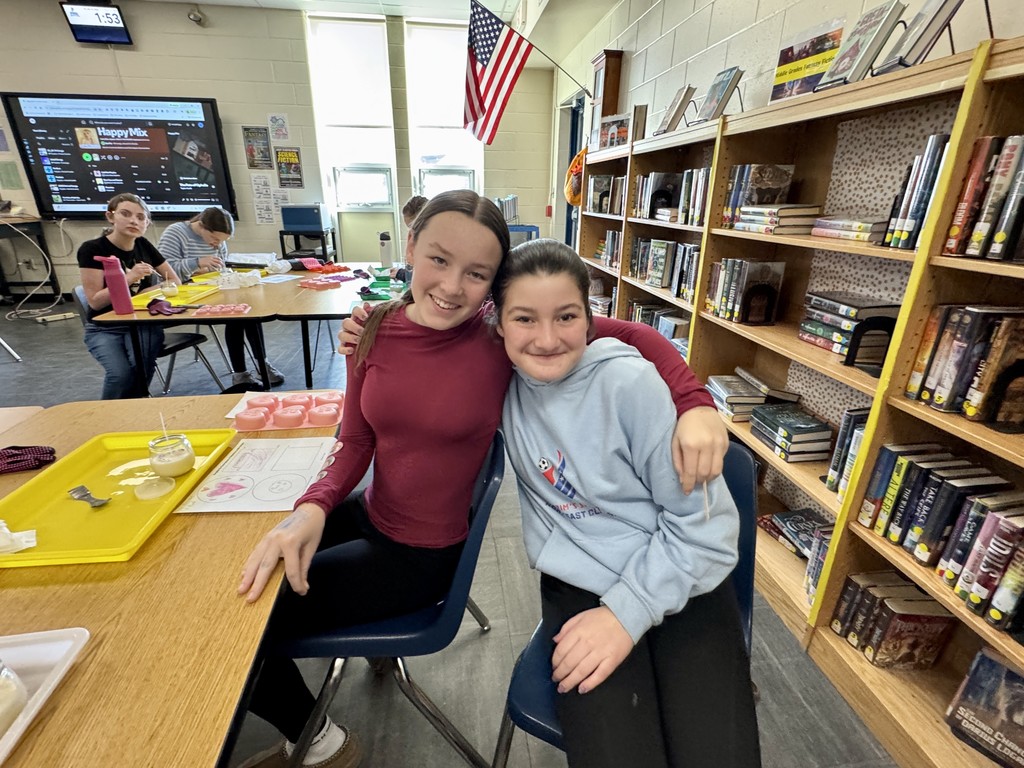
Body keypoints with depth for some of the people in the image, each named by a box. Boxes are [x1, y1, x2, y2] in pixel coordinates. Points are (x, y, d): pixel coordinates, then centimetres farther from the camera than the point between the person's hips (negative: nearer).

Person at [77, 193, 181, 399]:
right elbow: (95, 301, -13)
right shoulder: (92, 249, -8)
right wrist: (129, 278, -23)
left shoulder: (143, 245, 5)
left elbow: (174, 280, 14)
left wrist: (158, 288, -8)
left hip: (143, 323, 3)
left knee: (141, 366, -29)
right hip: (105, 328, -2)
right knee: (121, 373, -29)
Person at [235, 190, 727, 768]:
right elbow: (355, 444, -3)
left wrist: (695, 405, -30)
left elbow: (635, 336, -17)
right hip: (369, 516, 6)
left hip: (424, 556, -5)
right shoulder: (375, 330, -9)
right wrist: (312, 508, -20)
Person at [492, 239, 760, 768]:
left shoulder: (630, 382, -16)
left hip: (681, 585, -1)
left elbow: (703, 521, -12)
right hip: (579, 587, 2)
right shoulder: (505, 384, -4)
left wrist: (627, 612, -15)